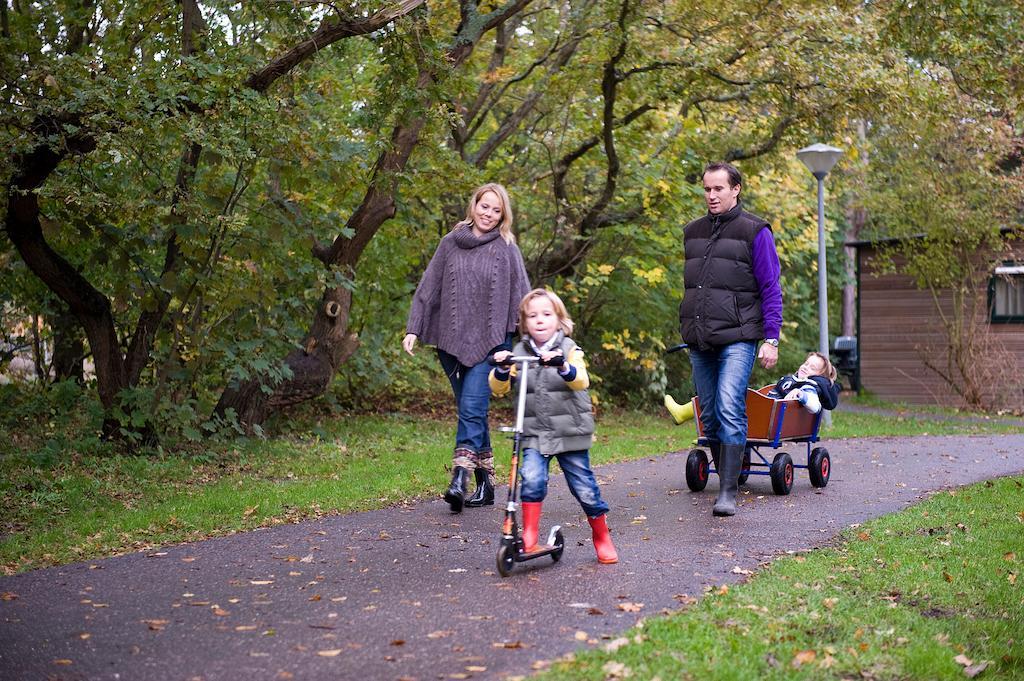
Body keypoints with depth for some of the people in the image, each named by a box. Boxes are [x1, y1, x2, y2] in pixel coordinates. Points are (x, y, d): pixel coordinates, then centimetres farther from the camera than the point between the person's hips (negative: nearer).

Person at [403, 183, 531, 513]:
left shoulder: (506, 248, 2)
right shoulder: (451, 242, 9)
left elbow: (522, 296, 2)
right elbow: (428, 288, 10)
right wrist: (413, 329, 2)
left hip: (489, 342, -3)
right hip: (451, 340, 4)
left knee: (472, 408, -16)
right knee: (471, 412, 9)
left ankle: (459, 480, -22)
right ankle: (485, 484, 17)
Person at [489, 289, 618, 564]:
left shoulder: (569, 349, -2)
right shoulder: (519, 352, 6)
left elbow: (581, 381, -20)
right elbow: (499, 388, -1)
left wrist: (563, 366, -40)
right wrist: (501, 369, -22)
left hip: (570, 434, -1)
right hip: (534, 435, 1)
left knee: (584, 487, 3)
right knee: (532, 479, -22)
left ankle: (602, 537, 25)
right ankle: (529, 536, -11)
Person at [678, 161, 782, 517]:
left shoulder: (754, 232, -1)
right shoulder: (692, 232, 16)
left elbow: (771, 289, -2)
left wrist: (771, 340, -9)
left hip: (737, 339, -6)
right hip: (699, 341, 6)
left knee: (730, 410, -17)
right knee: (709, 417, 8)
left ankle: (728, 492, -16)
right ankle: (725, 478, 21)